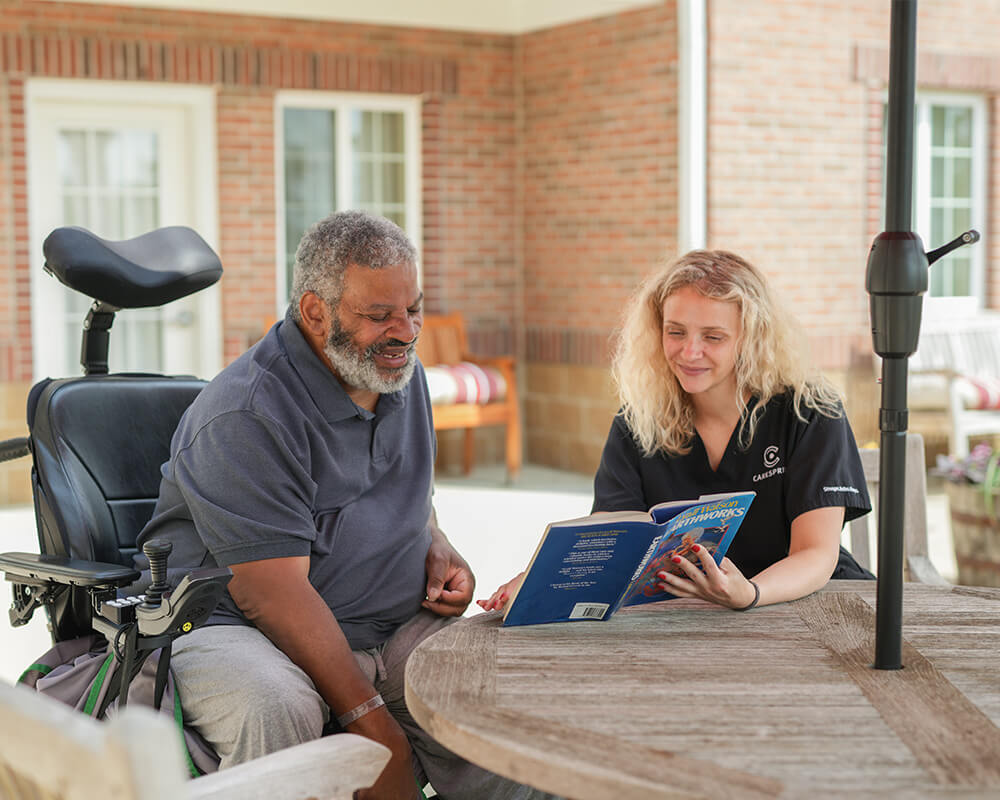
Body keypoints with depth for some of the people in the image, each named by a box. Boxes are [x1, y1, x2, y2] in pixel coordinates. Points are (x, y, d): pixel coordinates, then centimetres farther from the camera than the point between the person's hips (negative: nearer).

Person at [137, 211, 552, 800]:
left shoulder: (402, 373, 9)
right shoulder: (246, 417, -19)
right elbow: (272, 594, -23)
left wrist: (436, 546, 4)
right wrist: (371, 721, -27)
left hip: (393, 627, 7)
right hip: (238, 625, -6)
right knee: (276, 707, -39)